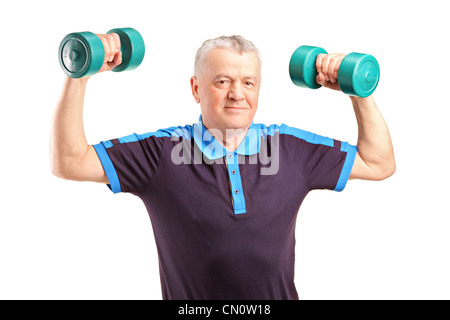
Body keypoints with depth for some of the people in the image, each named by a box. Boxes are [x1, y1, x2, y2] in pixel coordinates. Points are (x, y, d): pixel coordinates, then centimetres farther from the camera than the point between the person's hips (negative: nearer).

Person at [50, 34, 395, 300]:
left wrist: (359, 91, -2)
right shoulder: (162, 151, -5)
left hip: (277, 294, 2)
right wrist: (79, 76, -15)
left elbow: (378, 163, 7)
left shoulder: (291, 148, 1)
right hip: (189, 299, -2)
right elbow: (69, 162, -8)